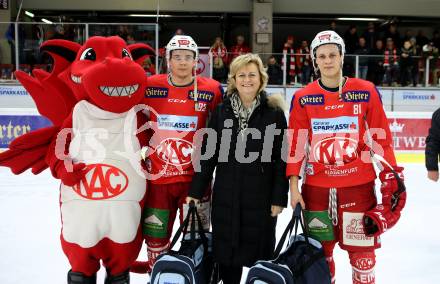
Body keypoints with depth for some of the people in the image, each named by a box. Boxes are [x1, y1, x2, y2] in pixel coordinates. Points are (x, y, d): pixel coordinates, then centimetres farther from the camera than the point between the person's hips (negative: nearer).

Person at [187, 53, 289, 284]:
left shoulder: (274, 112, -2)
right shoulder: (221, 111, 4)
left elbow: (281, 158, -3)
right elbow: (208, 153, 4)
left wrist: (279, 198, -6)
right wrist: (196, 191, 1)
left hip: (261, 195, -2)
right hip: (226, 195, 2)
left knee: (259, 252, 6)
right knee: (226, 252, 10)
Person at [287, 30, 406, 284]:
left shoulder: (366, 92, -1)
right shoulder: (303, 98, 1)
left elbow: (381, 137, 2)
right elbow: (296, 145, 0)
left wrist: (391, 176, 2)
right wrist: (294, 186, -2)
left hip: (359, 185, -1)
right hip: (316, 187, 1)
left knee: (362, 251, 6)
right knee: (320, 250, 14)